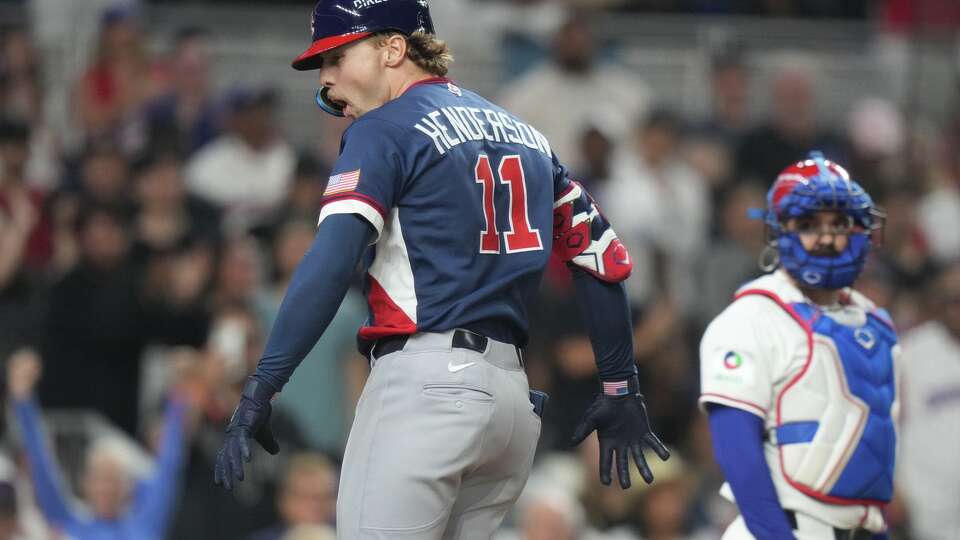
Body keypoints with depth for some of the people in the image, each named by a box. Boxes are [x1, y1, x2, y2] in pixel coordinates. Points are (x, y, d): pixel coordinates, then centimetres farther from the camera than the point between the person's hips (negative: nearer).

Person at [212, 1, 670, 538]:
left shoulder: (383, 130, -1)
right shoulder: (523, 133, 21)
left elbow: (330, 266, -15)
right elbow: (605, 258, 19)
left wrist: (259, 392, -19)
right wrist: (621, 389, 25)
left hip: (423, 383, -8)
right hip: (516, 399, 8)